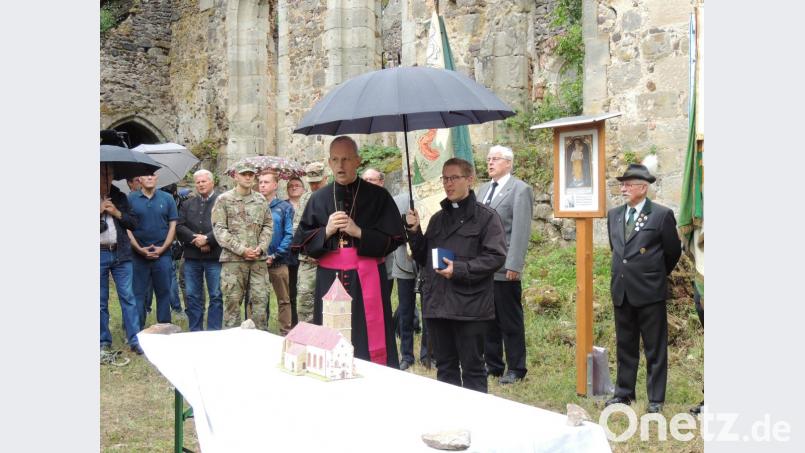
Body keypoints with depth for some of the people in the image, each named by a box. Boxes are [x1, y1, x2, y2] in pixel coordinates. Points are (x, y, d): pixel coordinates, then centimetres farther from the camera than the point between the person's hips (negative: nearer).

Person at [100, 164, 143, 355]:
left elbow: (133, 223, 9)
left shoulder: (120, 197, 11)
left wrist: (117, 213, -6)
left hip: (121, 254, 1)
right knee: (101, 301, 6)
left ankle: (135, 340, -2)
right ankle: (104, 342, 14)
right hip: (100, 255, -1)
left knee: (128, 297, -3)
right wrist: (100, 211, -12)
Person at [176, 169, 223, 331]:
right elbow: (179, 227, 5)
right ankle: (195, 332, 18)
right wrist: (194, 239, -11)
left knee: (216, 296, 0)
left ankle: (214, 332, 7)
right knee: (192, 296, 9)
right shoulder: (187, 204, 16)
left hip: (214, 256, -4)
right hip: (192, 257, 5)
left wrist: (207, 238, -16)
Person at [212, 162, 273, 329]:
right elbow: (219, 229, -5)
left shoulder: (261, 200, 13)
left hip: (258, 259, 3)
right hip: (233, 259, -3)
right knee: (233, 301, 1)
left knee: (260, 300, 3)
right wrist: (241, 249, -12)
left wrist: (261, 247, -5)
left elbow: (268, 226, 12)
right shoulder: (224, 199, 1)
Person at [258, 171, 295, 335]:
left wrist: (274, 256, -11)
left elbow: (289, 235, -4)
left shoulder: (285, 207, 3)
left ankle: (285, 333, 9)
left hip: (278, 262, -2)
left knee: (284, 300, 3)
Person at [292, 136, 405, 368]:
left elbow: (394, 238, -2)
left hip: (366, 281, -2)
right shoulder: (319, 198, 11)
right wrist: (326, 232, -9)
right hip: (329, 279, 2)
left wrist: (359, 232, -13)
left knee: (369, 344, -4)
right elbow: (301, 242, 9)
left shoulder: (378, 196, 3)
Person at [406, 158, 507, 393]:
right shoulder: (437, 219, 17)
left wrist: (460, 269, -19)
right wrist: (414, 232, 3)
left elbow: (496, 256, -11)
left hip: (470, 306, -6)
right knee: (445, 367, 13)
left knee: (472, 368, 2)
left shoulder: (486, 216, -2)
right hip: (437, 304, 6)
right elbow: (422, 258, 19)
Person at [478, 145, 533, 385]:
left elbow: (521, 231, -12)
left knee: (510, 321, 2)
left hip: (505, 268, -7)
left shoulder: (520, 190, -5)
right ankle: (492, 364, 23)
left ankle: (515, 369, 12)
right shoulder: (483, 189, 16)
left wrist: (513, 265, -18)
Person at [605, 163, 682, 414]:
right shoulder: (614, 215, 8)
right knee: (625, 346, 14)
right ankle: (624, 392, 24)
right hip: (621, 291, 5)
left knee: (655, 348, 4)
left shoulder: (661, 215, -8)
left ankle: (656, 399, 12)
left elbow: (673, 251, 2)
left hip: (650, 291, -5)